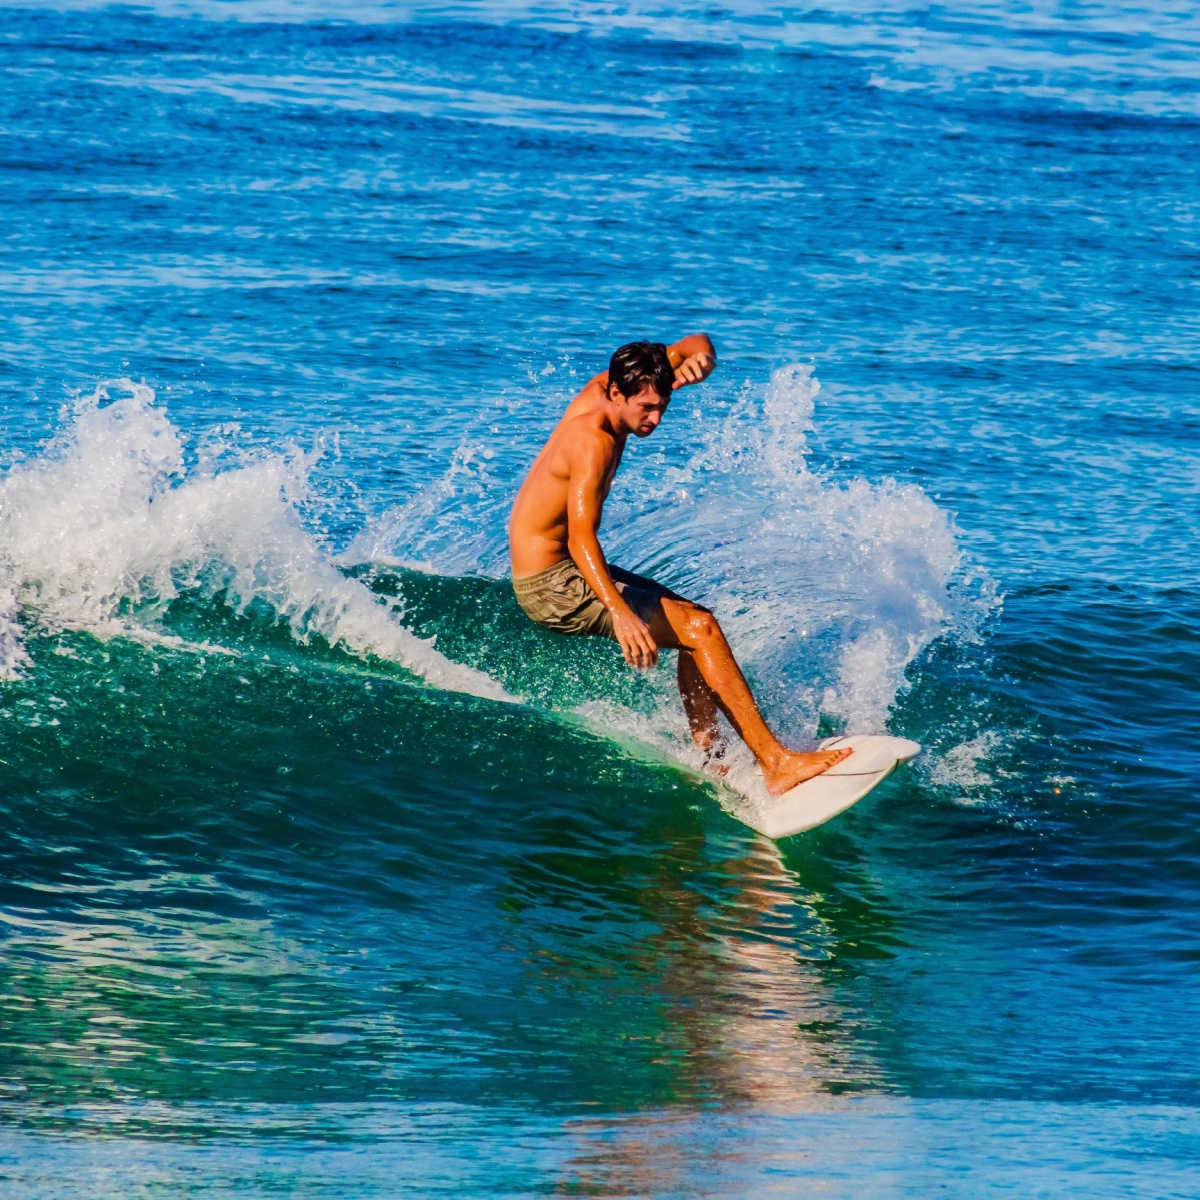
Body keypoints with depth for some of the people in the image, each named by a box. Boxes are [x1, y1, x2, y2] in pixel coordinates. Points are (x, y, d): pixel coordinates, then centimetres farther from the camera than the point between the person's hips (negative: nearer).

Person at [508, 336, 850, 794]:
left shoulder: (603, 388, 1)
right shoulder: (594, 441, -25)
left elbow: (694, 343, 8)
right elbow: (581, 538, -37)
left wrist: (701, 357, -19)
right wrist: (620, 613, -51)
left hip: (561, 571, 10)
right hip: (552, 588, -10)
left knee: (694, 623, 15)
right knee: (699, 628, -16)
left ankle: (710, 760, 10)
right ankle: (775, 762, -19)